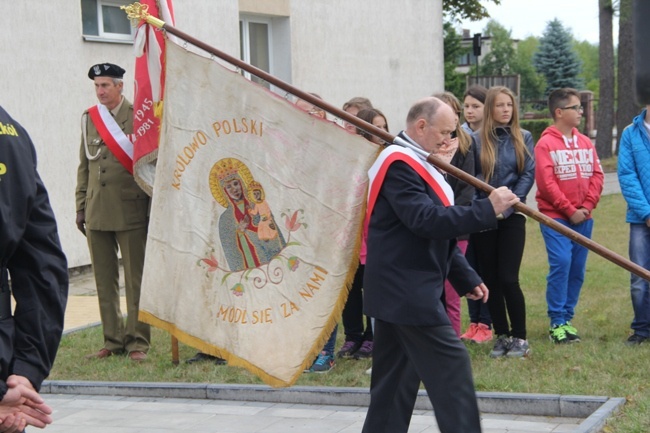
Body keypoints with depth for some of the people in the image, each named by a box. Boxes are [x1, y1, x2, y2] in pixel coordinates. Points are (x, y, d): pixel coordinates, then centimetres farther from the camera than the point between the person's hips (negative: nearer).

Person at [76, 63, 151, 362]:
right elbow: (84, 166, 17)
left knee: (135, 279, -2)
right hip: (97, 212, 5)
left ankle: (137, 342, 4)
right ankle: (112, 341, 15)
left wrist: (151, 206, -4)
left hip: (130, 211, -5)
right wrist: (81, 207, 13)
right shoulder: (89, 118, 13)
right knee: (104, 281, 7)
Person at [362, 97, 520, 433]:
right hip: (408, 291, -11)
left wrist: (465, 278, 16)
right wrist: (487, 210, -25)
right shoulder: (399, 164, -15)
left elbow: (436, 234, 22)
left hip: (396, 291, 11)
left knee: (396, 377, 14)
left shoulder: (412, 163, 19)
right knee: (452, 367, -9)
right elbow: (427, 221, -27)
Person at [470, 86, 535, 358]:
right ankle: (501, 336, 16)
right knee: (490, 279, 5)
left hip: (512, 216, -1)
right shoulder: (476, 140, 2)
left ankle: (519, 338, 3)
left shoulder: (523, 138, 5)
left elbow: (528, 175, -1)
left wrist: (507, 205, -12)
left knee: (508, 279, -9)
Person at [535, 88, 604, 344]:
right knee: (561, 263, -14)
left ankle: (567, 318, 16)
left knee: (578, 269, 6)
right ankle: (557, 323, -7)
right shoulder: (546, 144, -5)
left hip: (583, 218, 5)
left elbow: (597, 175, 8)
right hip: (555, 217, -5)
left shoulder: (586, 143, 12)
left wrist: (587, 206, -6)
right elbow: (546, 182, -11)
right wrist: (570, 211, -12)